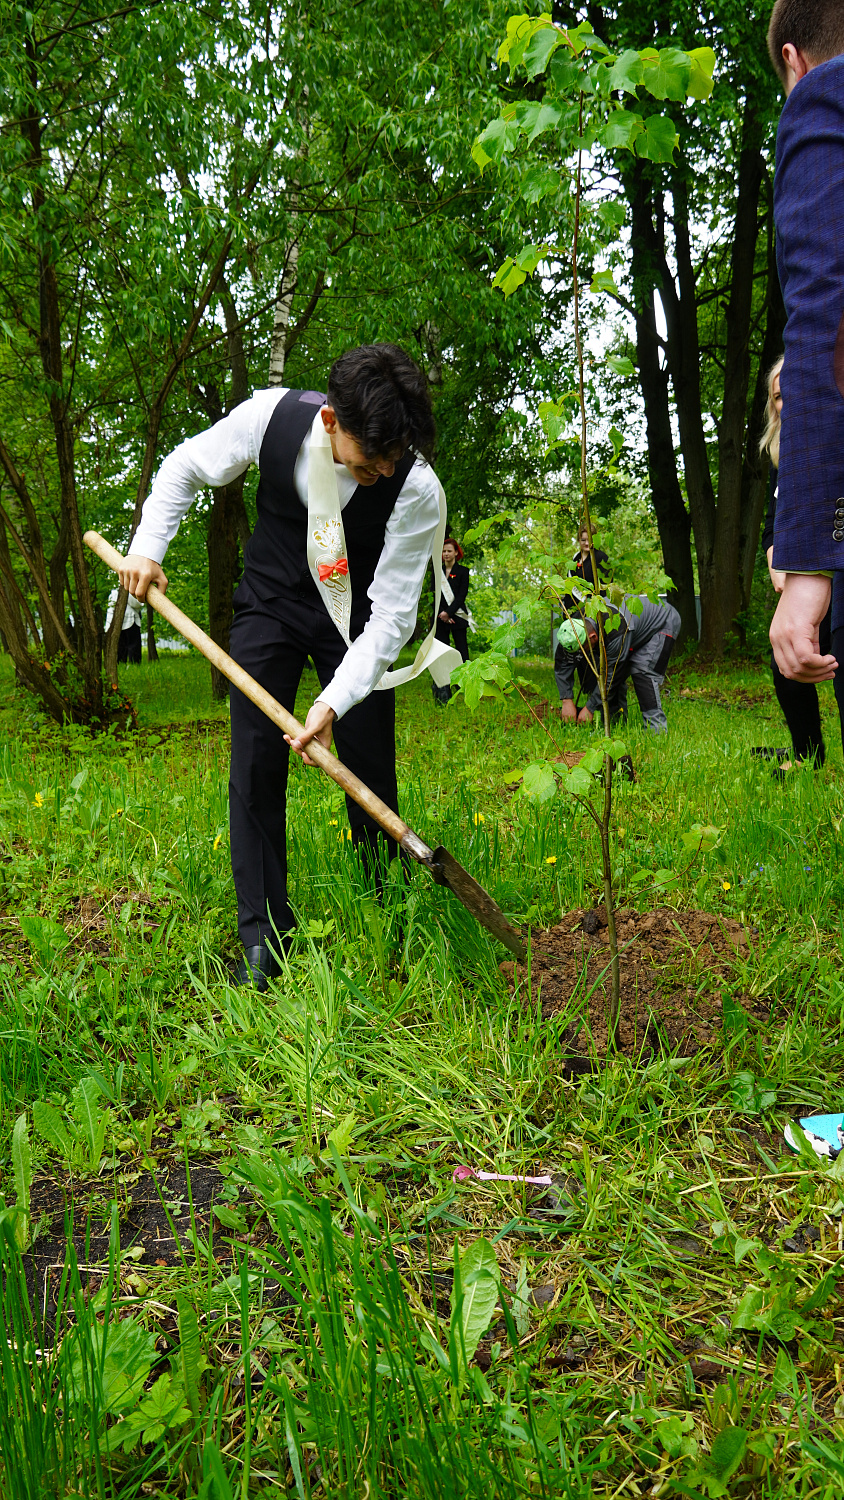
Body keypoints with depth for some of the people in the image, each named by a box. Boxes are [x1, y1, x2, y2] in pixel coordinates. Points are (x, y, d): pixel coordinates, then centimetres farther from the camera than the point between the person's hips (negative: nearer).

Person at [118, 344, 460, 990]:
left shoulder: (418, 490, -29)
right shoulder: (273, 415, -23)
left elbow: (392, 615, -26)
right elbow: (184, 467, -2)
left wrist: (334, 703, -35)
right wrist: (148, 548, -11)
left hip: (356, 620, -1)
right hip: (272, 603, 1)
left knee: (369, 770, -5)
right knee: (255, 764, -6)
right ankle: (264, 937, 3)